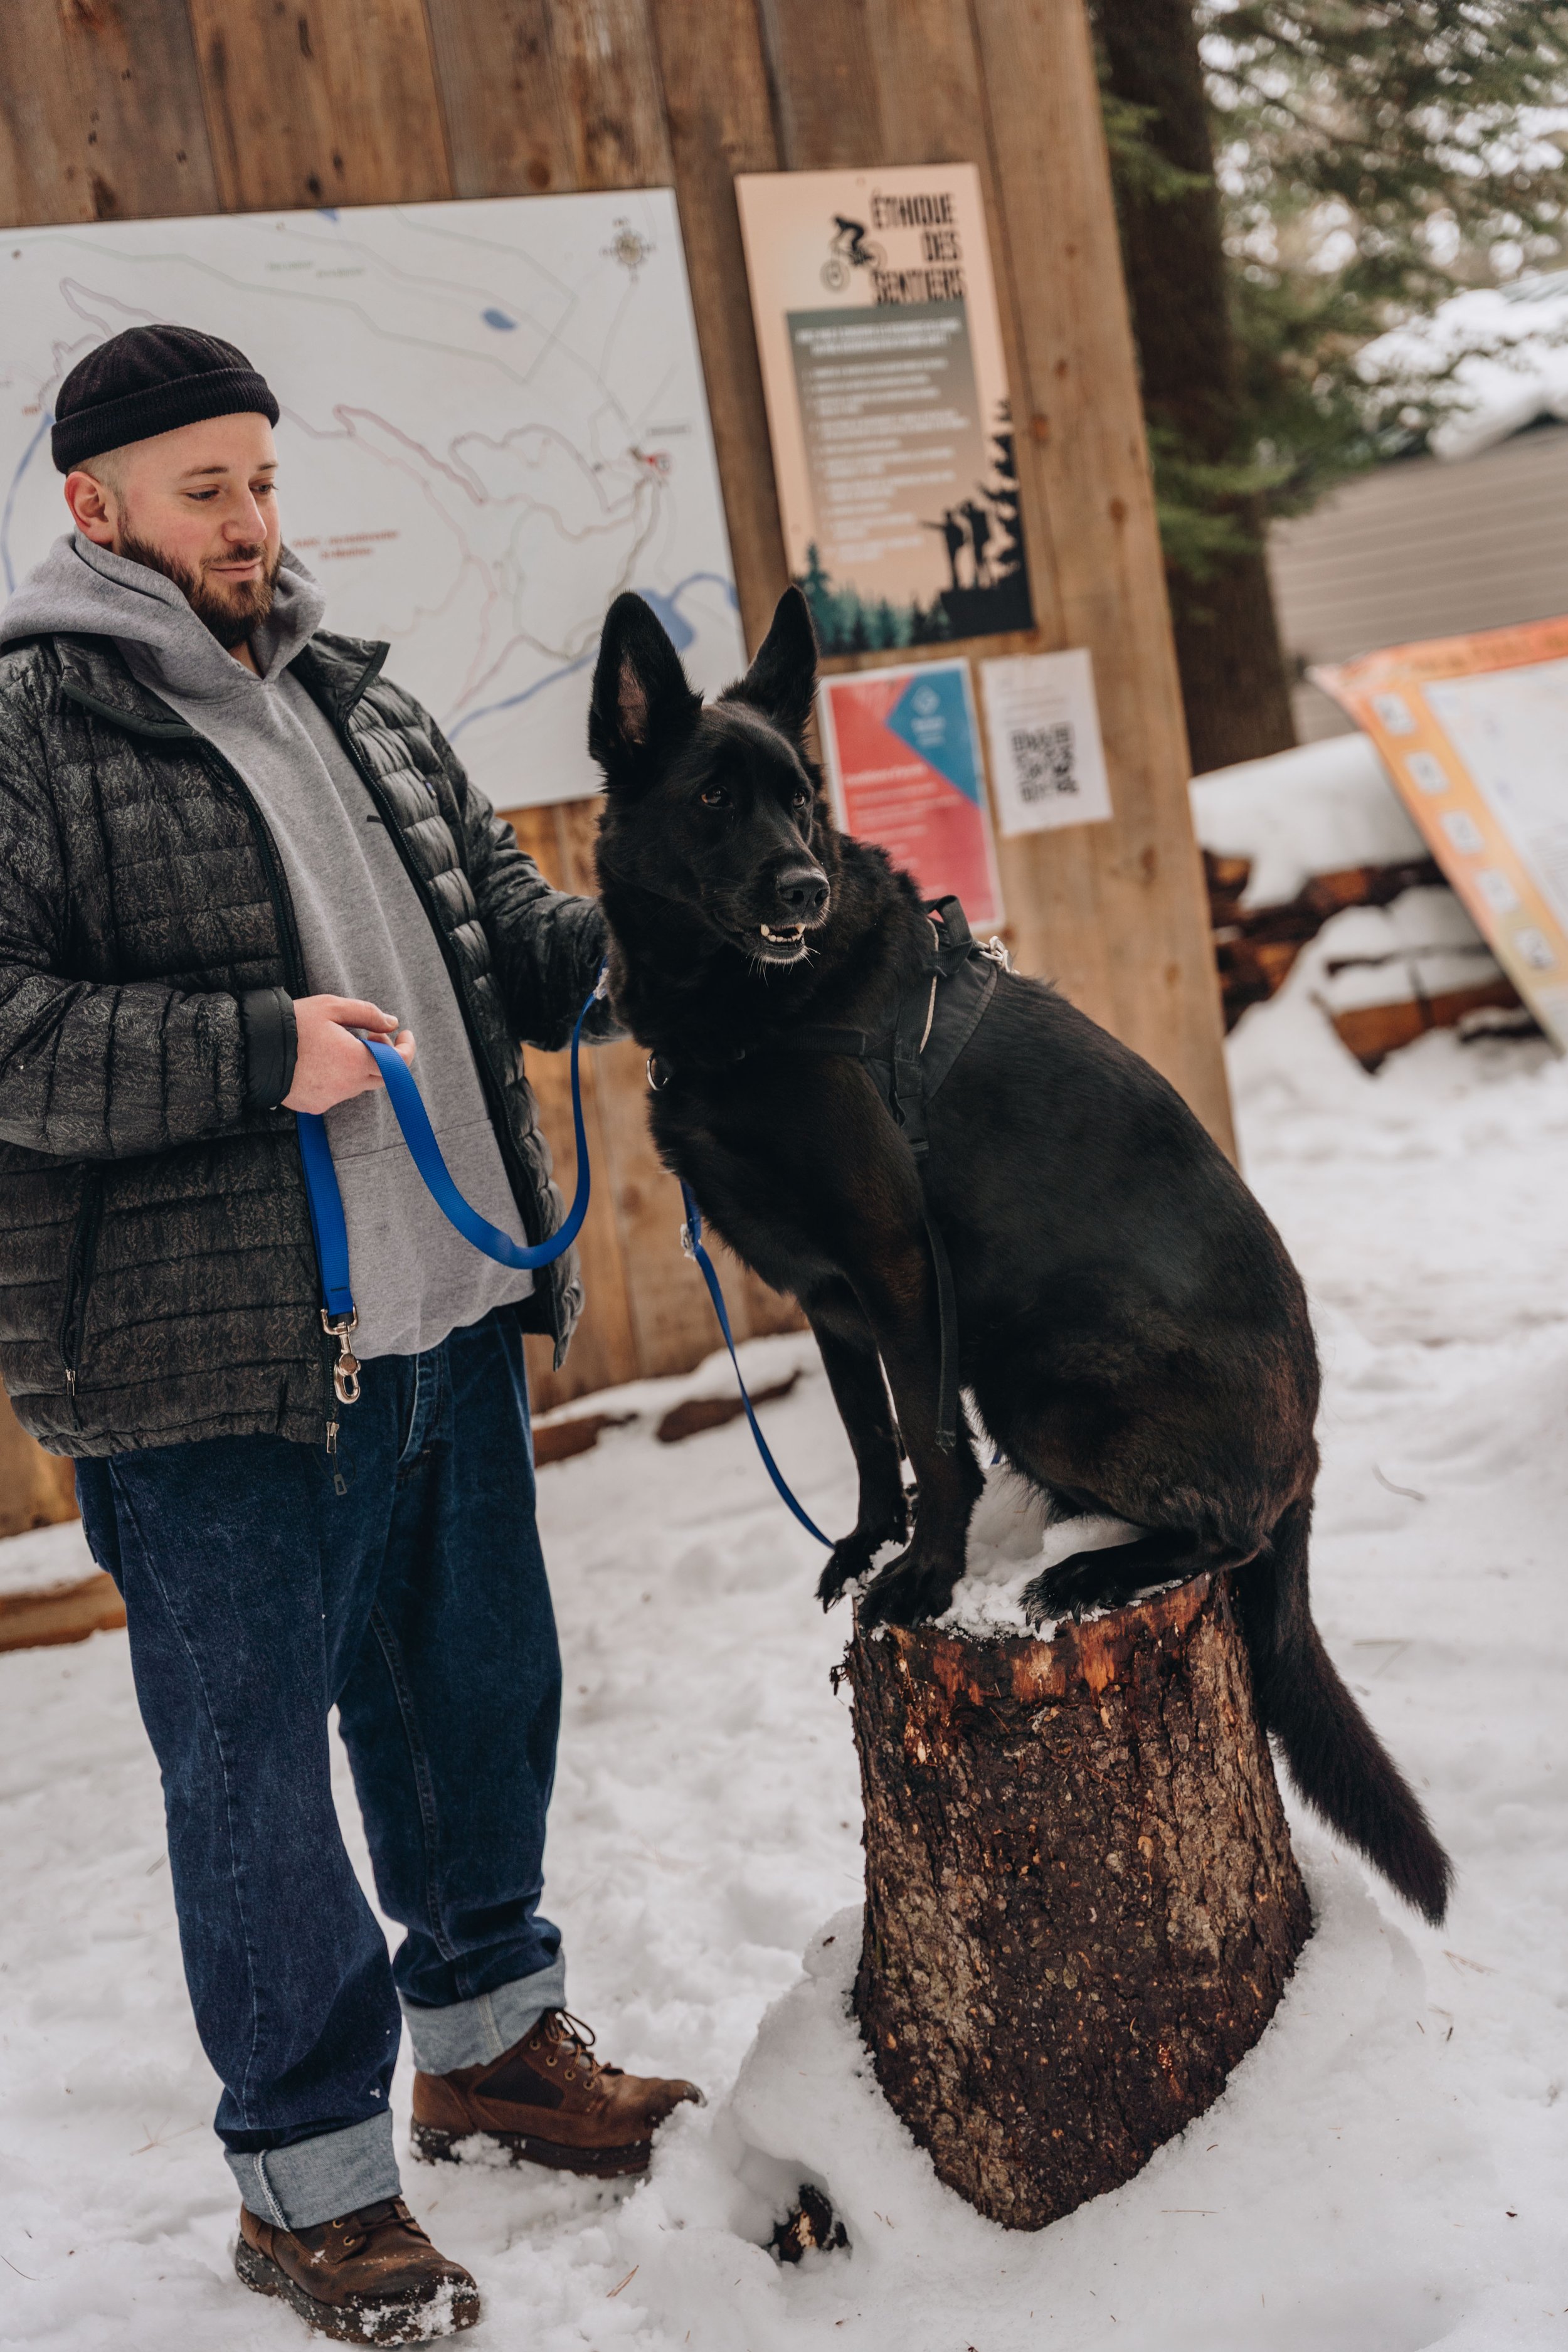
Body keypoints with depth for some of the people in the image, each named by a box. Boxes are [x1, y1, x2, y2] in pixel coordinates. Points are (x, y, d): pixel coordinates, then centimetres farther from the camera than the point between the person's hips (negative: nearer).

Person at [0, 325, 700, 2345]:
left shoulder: (357, 702, 14)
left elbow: (503, 926, 19)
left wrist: (628, 949, -1)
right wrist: (255, 1051, -24)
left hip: (447, 1313, 8)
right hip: (209, 1354, -7)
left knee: (478, 1686, 20)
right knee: (255, 1759, 4)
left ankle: (490, 2036, 43)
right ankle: (307, 2175, 22)